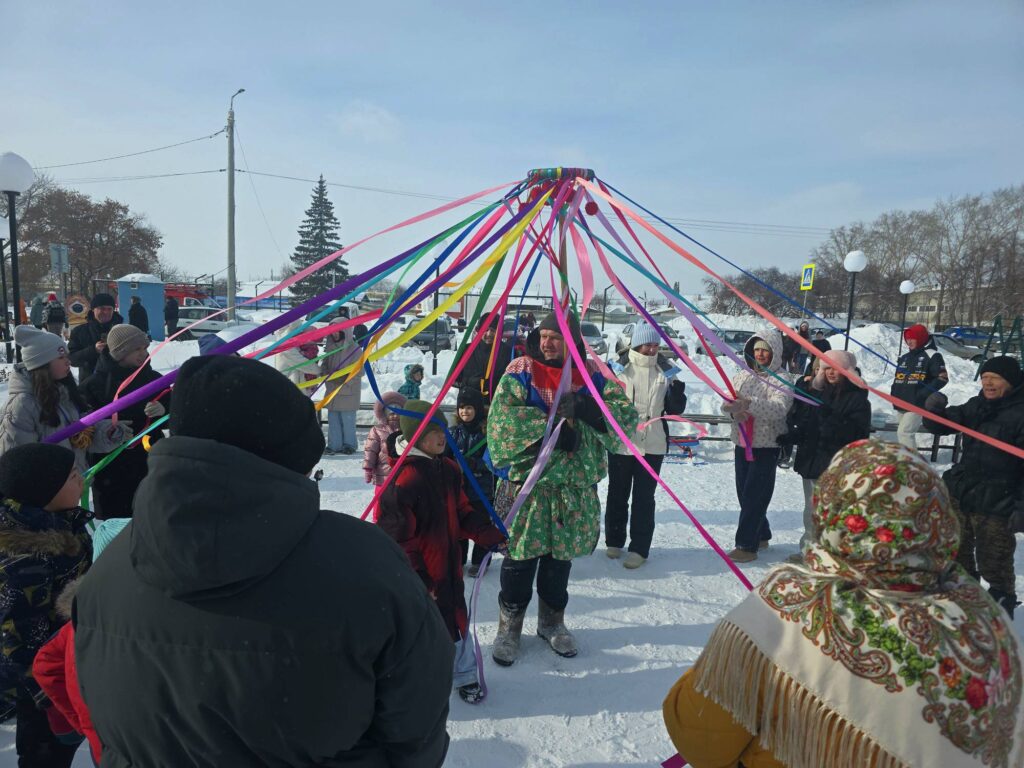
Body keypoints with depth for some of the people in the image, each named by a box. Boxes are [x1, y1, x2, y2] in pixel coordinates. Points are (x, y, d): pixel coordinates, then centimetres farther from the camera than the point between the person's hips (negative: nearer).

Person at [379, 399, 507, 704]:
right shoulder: (404, 480, -24)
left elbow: (463, 513, 13)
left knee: (456, 619, 20)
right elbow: (398, 537, -22)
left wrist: (492, 536, 4)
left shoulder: (447, 469, 2)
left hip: (448, 566, 8)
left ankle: (464, 676, 40)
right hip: (418, 575, -7)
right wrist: (418, 578, -18)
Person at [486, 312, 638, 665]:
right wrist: (552, 429, -21)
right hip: (527, 480, -2)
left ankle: (552, 621, 36)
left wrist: (581, 407, -21)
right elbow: (503, 417, -17)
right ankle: (509, 626, 24)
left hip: (575, 483, 3)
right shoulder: (520, 371, -3)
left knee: (561, 554, 16)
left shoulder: (593, 375, 3)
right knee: (521, 555, 4)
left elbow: (627, 414, -8)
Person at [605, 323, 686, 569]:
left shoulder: (665, 370, 3)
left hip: (653, 444, 1)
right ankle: (614, 541, 28)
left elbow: (675, 410, 3)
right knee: (617, 494, 13)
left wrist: (678, 391, -15)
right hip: (620, 441, 0)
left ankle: (639, 549, 12)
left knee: (644, 497, 3)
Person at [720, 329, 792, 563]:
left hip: (766, 447, -6)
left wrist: (749, 403, -39)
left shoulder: (781, 381, -8)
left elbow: (779, 409, -25)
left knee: (754, 496, -5)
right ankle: (761, 536, 32)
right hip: (742, 445, 6)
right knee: (744, 494, 14)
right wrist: (734, 409, -24)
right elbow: (725, 401, 0)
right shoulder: (743, 376, 9)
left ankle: (747, 545, 2)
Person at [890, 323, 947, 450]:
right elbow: (897, 378, 25)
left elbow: (942, 378, -11)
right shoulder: (905, 358, 17)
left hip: (917, 404, -8)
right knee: (908, 434, 15)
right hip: (902, 403, 8)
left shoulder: (932, 356, -5)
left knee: (903, 432, -17)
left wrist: (924, 393, -18)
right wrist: (894, 392, 8)